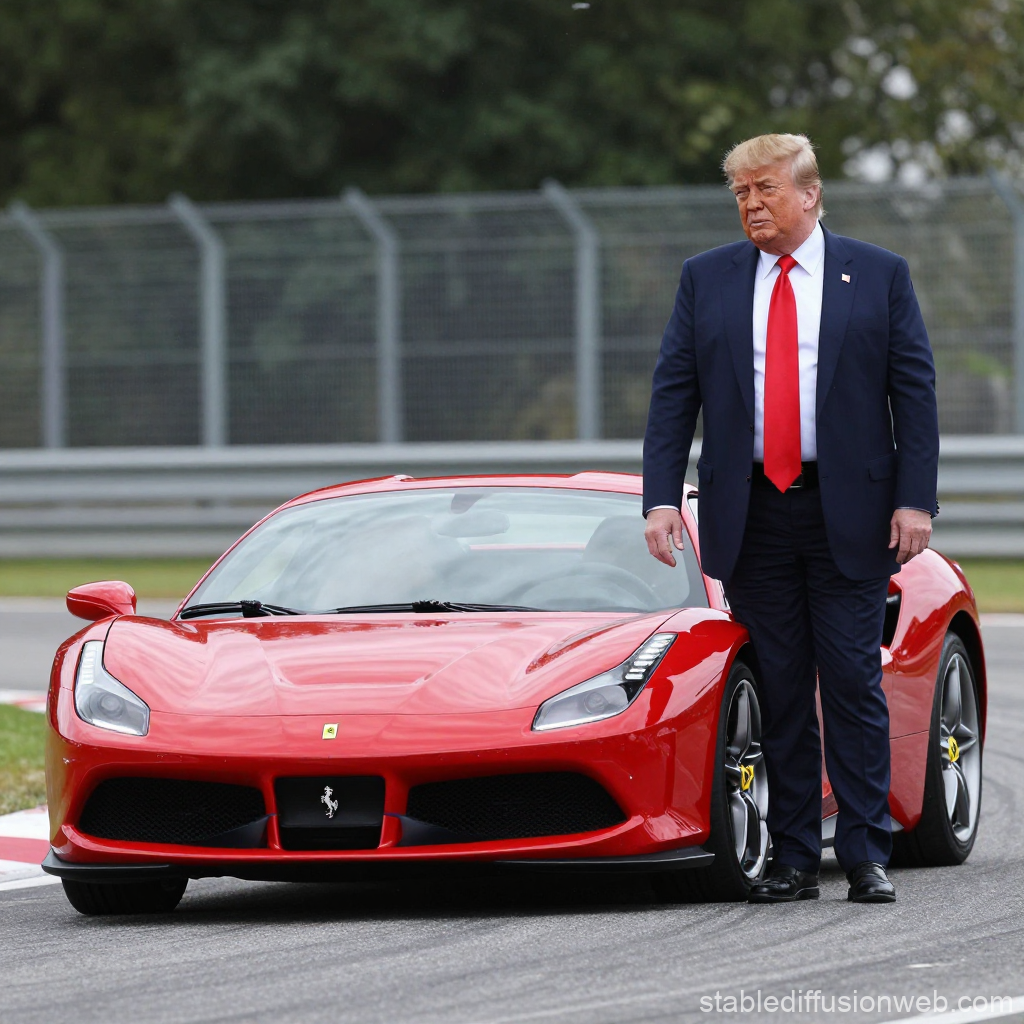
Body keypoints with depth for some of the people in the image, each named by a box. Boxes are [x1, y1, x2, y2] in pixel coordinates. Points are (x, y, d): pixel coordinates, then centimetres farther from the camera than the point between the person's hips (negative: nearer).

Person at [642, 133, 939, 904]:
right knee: (779, 695, 4)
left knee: (854, 686, -3)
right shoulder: (706, 279, 9)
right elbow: (673, 393, 5)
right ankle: (794, 861, 8)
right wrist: (662, 498, -6)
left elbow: (915, 391, 1)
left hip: (849, 515, -2)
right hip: (751, 515, 2)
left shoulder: (879, 276, 4)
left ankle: (867, 857, 1)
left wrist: (915, 500, -8)